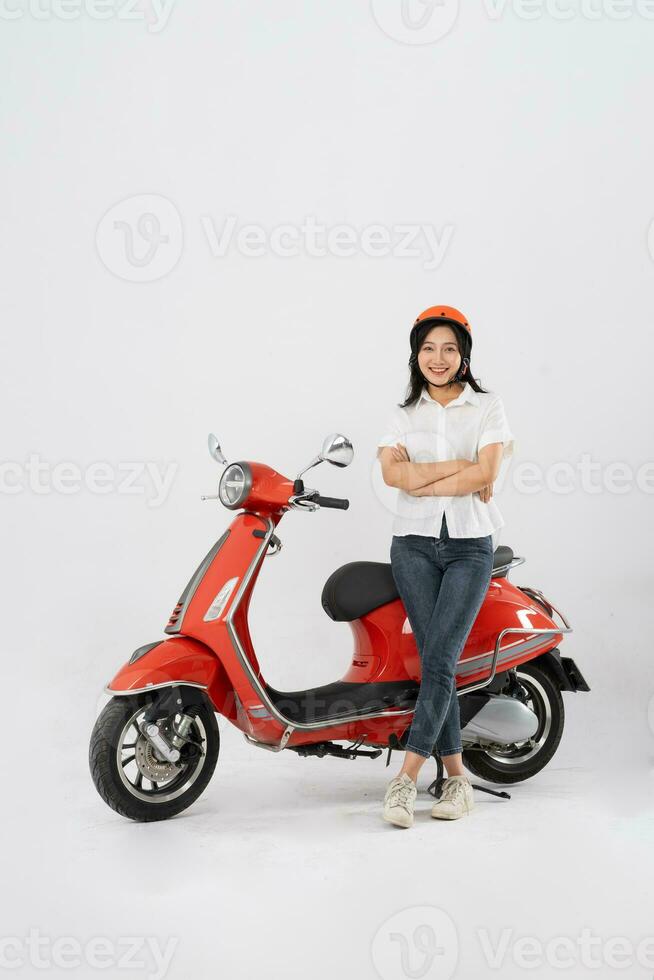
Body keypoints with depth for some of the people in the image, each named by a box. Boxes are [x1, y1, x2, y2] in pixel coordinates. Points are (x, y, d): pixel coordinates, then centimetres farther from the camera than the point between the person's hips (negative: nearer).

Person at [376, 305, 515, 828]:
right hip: (414, 544, 2)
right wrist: (458, 467, -10)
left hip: (471, 545, -2)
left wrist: (421, 481, -7)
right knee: (437, 661, -1)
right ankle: (457, 778, 6)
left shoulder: (487, 407, 6)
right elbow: (393, 472, -6)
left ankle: (407, 776, -11)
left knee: (439, 659, -12)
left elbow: (485, 476, -9)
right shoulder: (404, 415, 13)